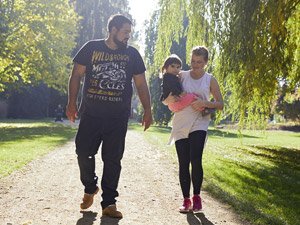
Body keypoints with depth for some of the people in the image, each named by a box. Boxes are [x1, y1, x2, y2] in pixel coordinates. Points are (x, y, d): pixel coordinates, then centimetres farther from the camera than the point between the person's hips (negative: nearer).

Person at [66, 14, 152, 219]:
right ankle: (90, 188, 25)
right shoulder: (91, 48, 3)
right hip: (91, 114, 0)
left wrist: (148, 111, 2)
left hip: (118, 118, 1)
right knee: (84, 152, -2)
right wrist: (72, 103, -2)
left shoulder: (132, 54, 6)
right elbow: (76, 75, 5)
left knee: (113, 159, 1)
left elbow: (141, 85, 9)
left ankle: (109, 203, 8)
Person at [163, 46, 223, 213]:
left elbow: (221, 105, 3)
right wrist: (170, 98, -16)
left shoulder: (210, 80, 5)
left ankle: (197, 196, 3)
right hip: (180, 125, 2)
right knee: (183, 164, 2)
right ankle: (186, 200, 12)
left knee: (195, 160, -17)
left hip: (199, 125, -2)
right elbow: (165, 100, 8)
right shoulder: (181, 76, 7)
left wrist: (206, 103, -15)